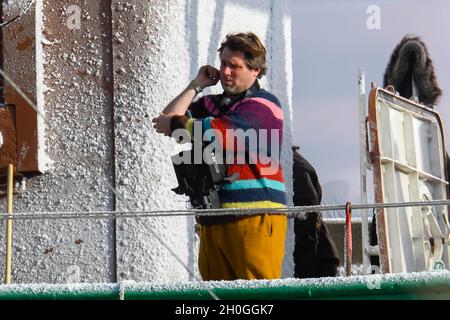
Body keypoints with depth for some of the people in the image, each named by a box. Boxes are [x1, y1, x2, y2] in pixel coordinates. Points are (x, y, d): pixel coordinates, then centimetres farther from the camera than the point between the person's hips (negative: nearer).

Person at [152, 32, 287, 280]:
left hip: (254, 216, -7)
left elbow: (219, 132, -15)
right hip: (212, 219, 7)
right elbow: (167, 120, 16)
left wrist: (175, 125, 0)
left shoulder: (263, 105, -2)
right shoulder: (212, 104, 24)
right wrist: (197, 85, 13)